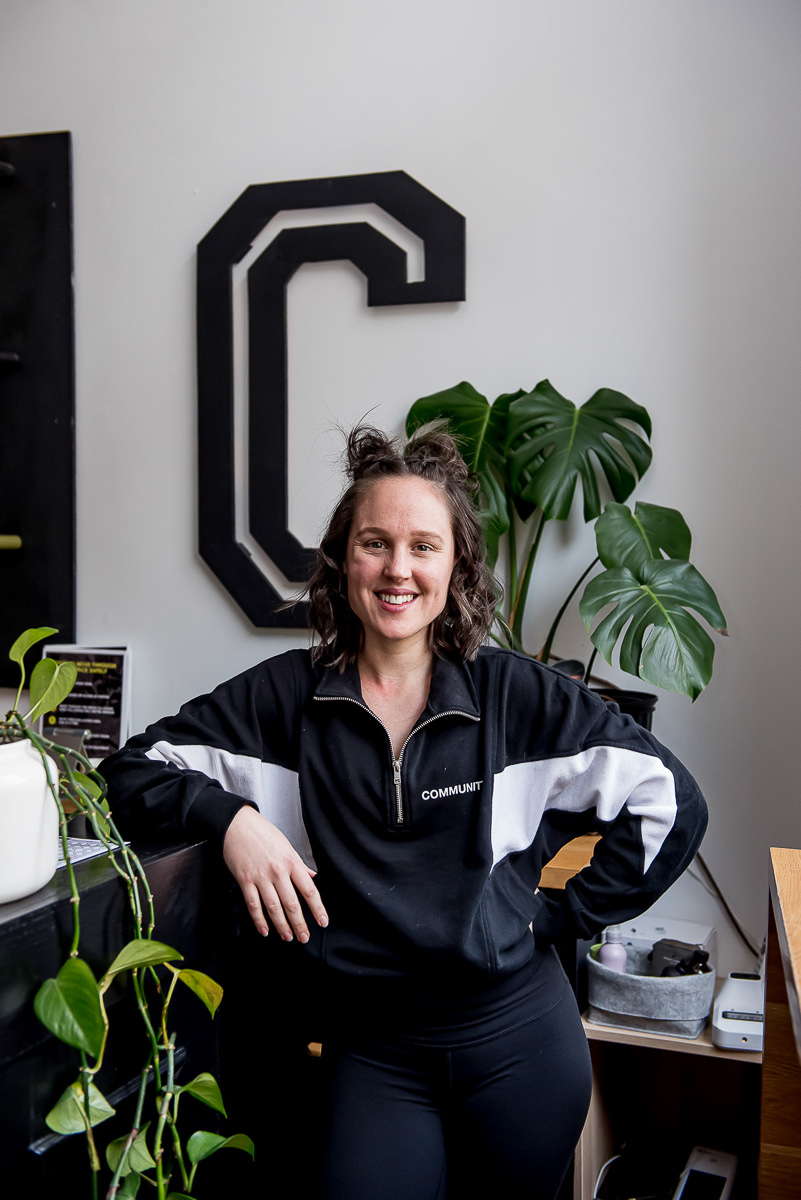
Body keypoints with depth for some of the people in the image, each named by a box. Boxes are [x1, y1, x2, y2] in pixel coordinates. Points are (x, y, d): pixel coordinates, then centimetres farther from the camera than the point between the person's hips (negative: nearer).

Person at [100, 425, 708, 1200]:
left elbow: (671, 802, -5)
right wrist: (230, 814, -19)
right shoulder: (287, 696, -5)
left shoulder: (516, 694, -8)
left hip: (516, 1036, 0)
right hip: (372, 1046, 0)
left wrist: (560, 915, -7)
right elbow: (135, 765, -2)